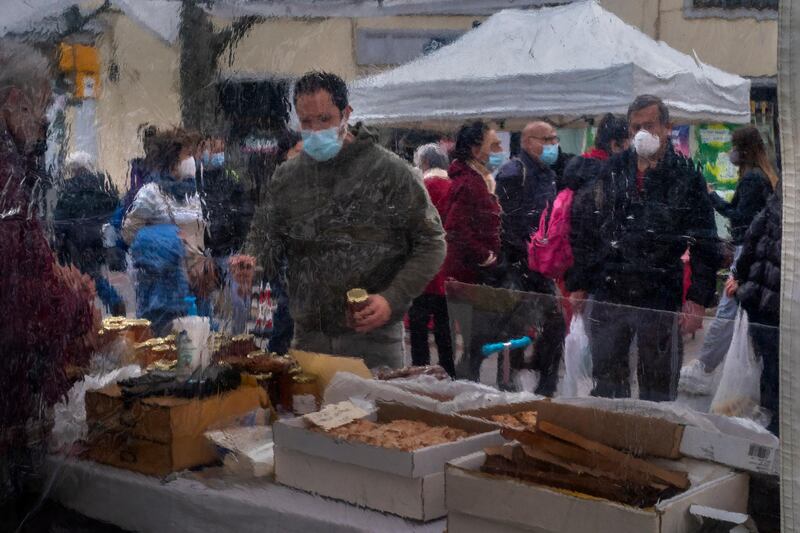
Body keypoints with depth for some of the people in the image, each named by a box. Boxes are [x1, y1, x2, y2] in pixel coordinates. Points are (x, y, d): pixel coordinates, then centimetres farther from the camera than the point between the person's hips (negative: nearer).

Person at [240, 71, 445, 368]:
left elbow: (431, 244, -3)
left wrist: (392, 300, -15)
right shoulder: (286, 177, 7)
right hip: (308, 339, 3)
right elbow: (264, 240, 10)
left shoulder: (389, 171, -5)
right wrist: (252, 264, -14)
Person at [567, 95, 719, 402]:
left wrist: (699, 298, -8)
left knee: (658, 383, 8)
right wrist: (578, 284, 5)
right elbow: (584, 231, 9)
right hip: (608, 295, 3)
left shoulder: (686, 177, -1)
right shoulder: (612, 172, 6)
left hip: (659, 299, -2)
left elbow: (705, 243, -2)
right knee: (606, 377, 12)